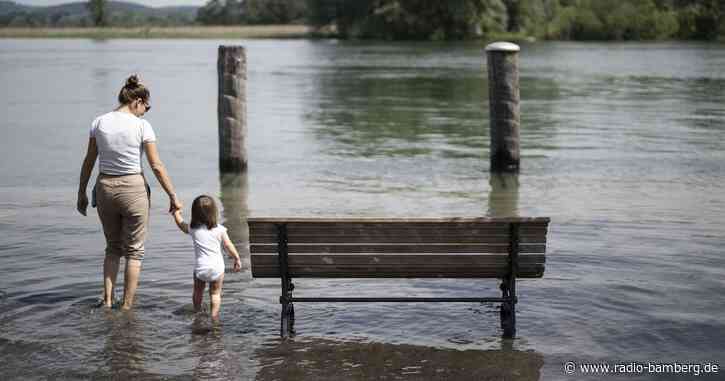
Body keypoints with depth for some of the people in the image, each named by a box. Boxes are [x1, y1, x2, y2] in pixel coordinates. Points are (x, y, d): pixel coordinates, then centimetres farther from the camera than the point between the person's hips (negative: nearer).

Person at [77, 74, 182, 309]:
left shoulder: (99, 122, 1)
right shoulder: (141, 126, -10)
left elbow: (88, 162, 5)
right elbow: (157, 166, -9)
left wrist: (81, 194, 15)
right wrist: (173, 197, -2)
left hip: (105, 187, 4)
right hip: (133, 189, -4)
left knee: (113, 247, 21)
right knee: (134, 251, 9)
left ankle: (107, 300, 10)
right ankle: (126, 307, 8)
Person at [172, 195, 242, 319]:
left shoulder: (193, 229, -5)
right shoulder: (220, 230, -7)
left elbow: (181, 224, 15)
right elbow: (229, 246, -2)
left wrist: (176, 213, 34)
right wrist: (237, 259, 11)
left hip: (200, 268, 1)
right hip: (217, 267, -1)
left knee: (198, 292, 20)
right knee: (215, 294, 10)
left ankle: (197, 313, 34)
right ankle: (214, 317, 4)